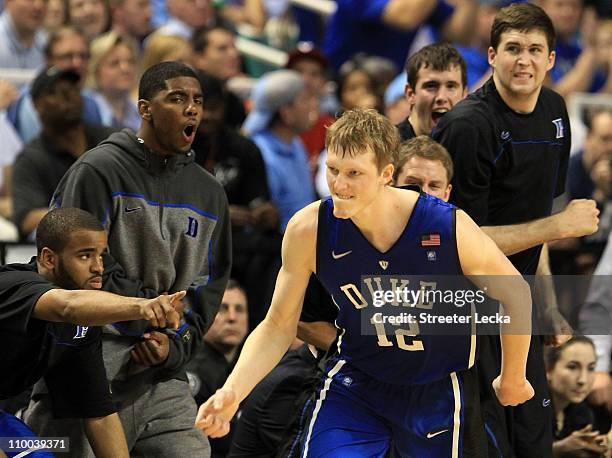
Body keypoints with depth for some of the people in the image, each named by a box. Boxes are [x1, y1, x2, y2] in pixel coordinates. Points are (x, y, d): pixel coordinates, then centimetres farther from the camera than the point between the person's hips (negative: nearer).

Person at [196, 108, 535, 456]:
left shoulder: (450, 228, -26)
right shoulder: (308, 231, -20)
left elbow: (515, 294, -7)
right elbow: (278, 327, -6)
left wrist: (513, 379, 5)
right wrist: (232, 392, -21)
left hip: (438, 390, 0)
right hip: (354, 384, 0)